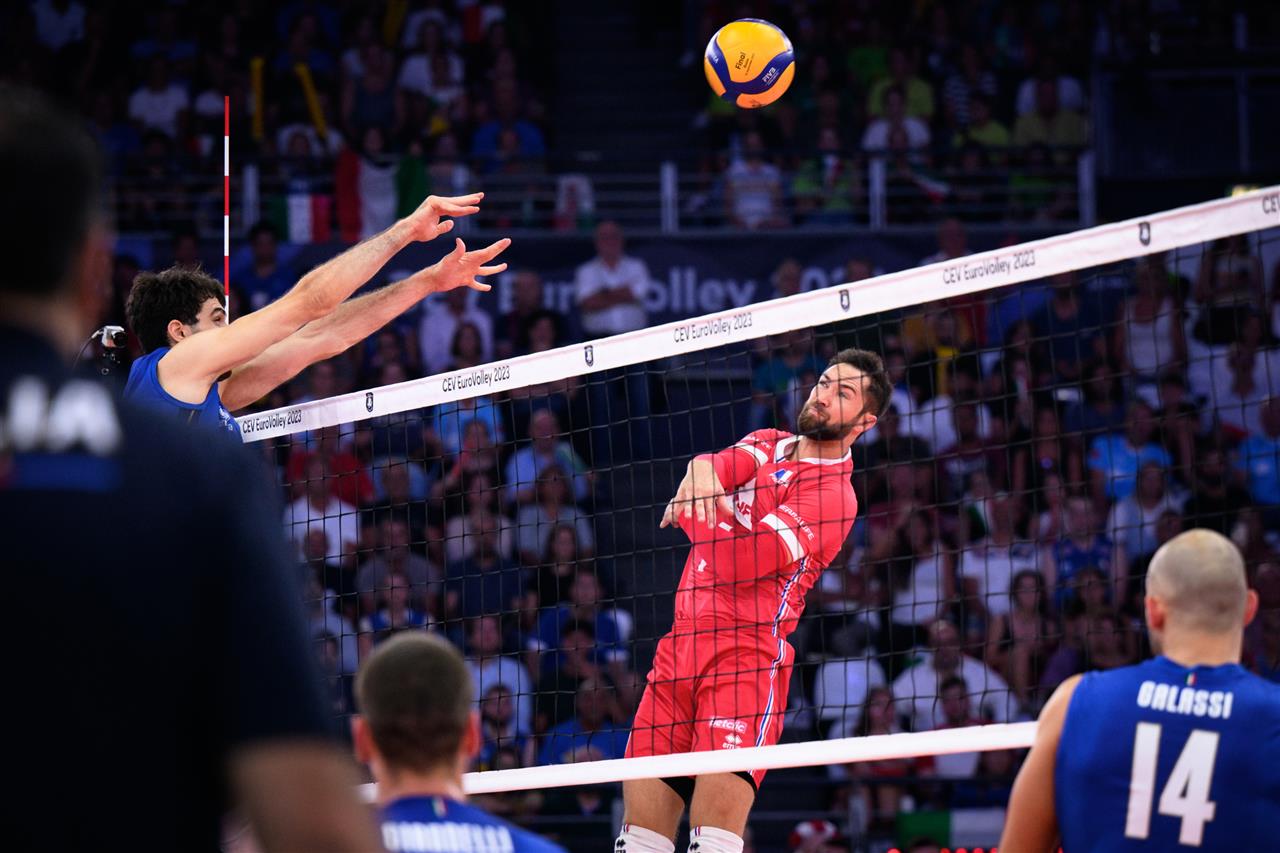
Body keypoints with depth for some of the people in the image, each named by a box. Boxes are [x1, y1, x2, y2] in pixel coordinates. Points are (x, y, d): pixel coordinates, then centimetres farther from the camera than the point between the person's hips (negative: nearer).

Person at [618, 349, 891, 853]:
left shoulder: (834, 496, -3)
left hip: (746, 657, -6)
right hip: (681, 646, 6)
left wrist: (690, 510, -1)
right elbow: (719, 464, -2)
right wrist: (700, 474, -25)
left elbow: (741, 560, -13)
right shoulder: (768, 444, 19)